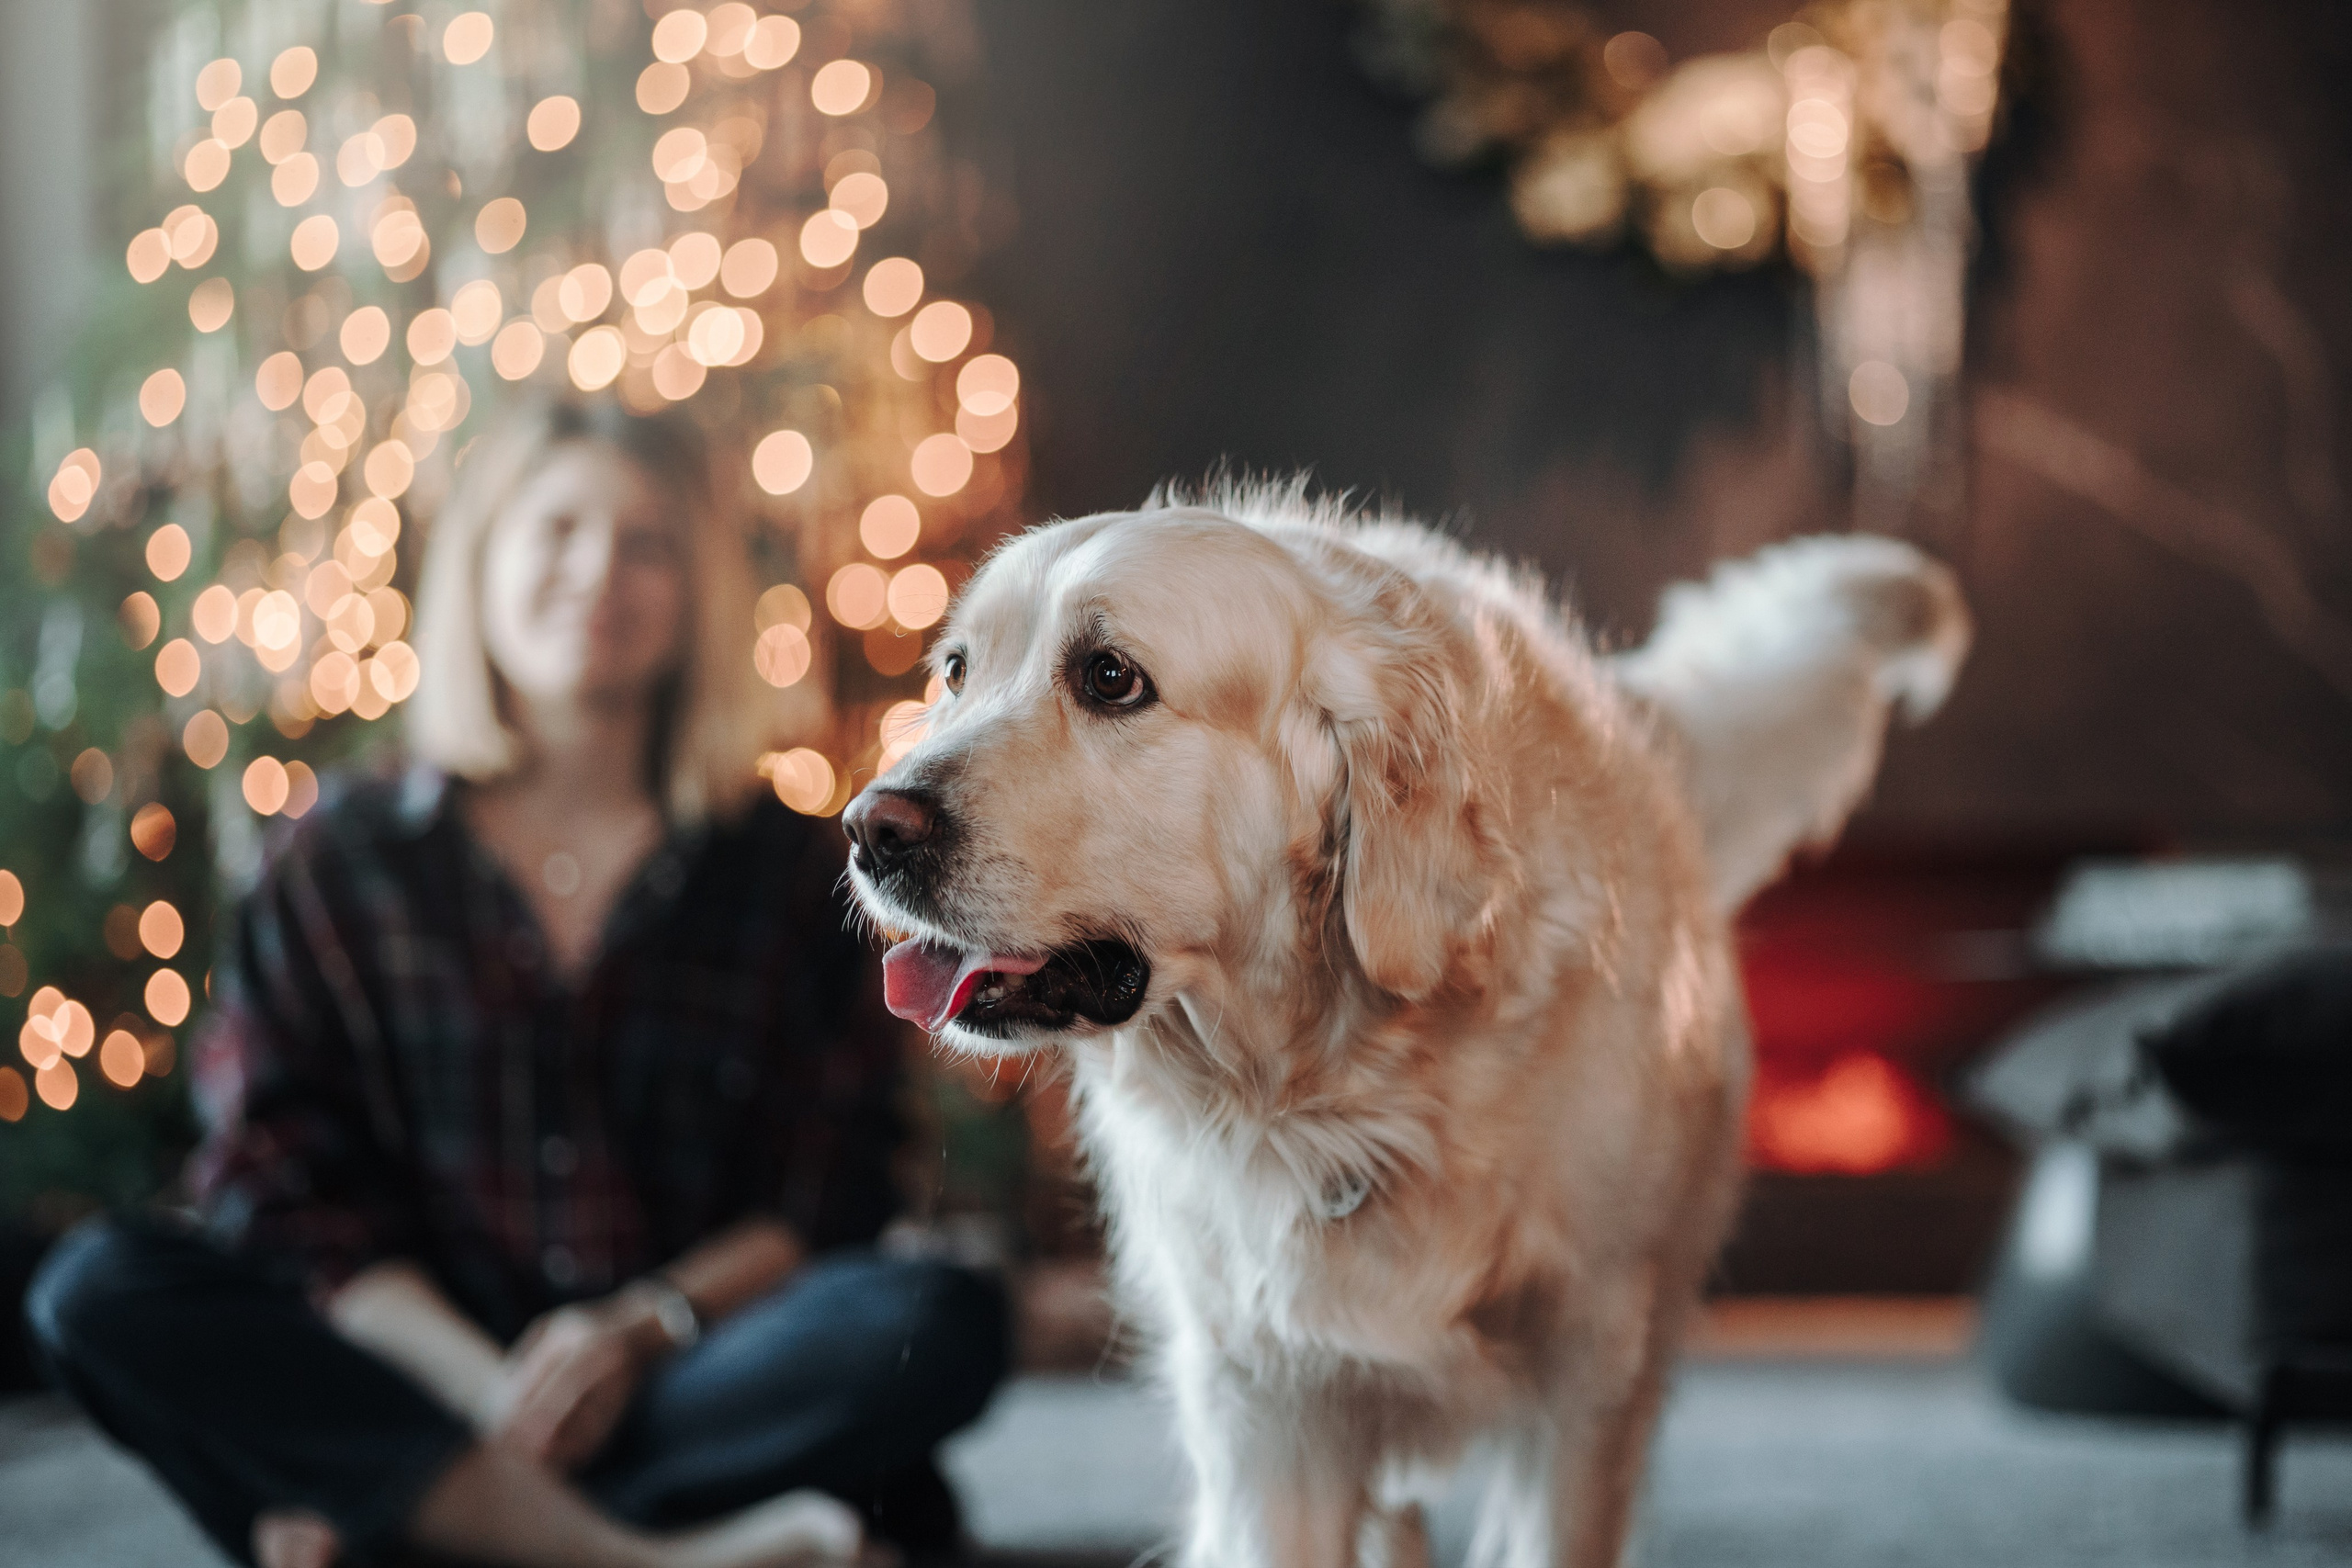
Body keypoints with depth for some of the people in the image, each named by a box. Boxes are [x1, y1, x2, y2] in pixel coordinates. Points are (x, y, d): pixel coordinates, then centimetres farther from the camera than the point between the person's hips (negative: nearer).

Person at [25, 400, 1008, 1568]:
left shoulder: (787, 868, 10)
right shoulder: (338, 865, 10)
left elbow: (825, 1196, 4)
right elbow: (287, 1196, 2)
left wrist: (644, 1323, -15)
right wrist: (485, 1386, -15)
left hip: (684, 1384, 0)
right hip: (422, 1378, 0)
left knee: (942, 1323, -29)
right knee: (100, 1288, -24)